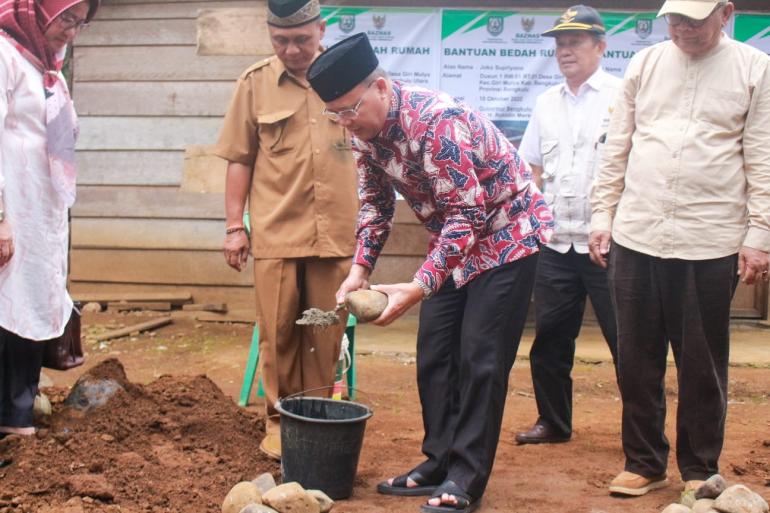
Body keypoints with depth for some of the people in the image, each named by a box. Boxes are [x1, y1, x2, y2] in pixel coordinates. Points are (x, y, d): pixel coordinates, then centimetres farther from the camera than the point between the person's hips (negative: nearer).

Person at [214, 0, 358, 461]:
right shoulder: (255, 84, 1)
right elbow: (240, 159, 5)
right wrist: (234, 226, 1)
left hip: (335, 232, 1)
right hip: (275, 233, -1)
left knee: (326, 335, 7)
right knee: (278, 333, 5)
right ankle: (280, 420, 18)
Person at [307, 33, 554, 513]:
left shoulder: (436, 122, -32)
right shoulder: (367, 130, -6)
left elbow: (469, 216, -33)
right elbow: (375, 201, 7)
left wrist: (417, 287, -37)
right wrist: (360, 268, -6)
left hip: (505, 234, -8)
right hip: (454, 239, 8)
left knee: (480, 360, -8)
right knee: (434, 354, 7)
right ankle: (440, 462, 17)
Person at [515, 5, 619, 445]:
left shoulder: (622, 96, -3)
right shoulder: (547, 103, 13)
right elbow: (532, 170, 18)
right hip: (555, 243, 6)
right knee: (550, 339, 11)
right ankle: (554, 422, 25)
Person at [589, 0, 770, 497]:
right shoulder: (646, 63, 10)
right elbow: (617, 150, 12)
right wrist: (603, 218, 8)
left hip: (710, 244, -3)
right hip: (636, 237, 3)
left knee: (703, 367, 6)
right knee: (637, 362, 9)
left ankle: (699, 470, 21)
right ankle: (645, 463, 24)